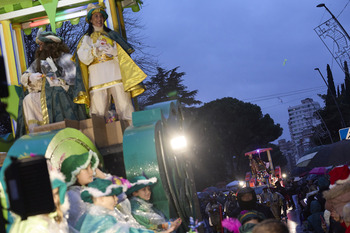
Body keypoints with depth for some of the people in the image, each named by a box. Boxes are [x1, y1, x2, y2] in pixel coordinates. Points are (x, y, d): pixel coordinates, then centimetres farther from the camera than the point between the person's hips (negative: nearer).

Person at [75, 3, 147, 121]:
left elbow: (123, 53, 8)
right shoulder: (86, 39, 18)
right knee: (99, 112, -9)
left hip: (115, 74, 0)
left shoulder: (112, 35, 20)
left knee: (124, 105, -11)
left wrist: (113, 51, -12)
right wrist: (94, 51, -16)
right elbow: (83, 58, 3)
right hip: (97, 79, 0)